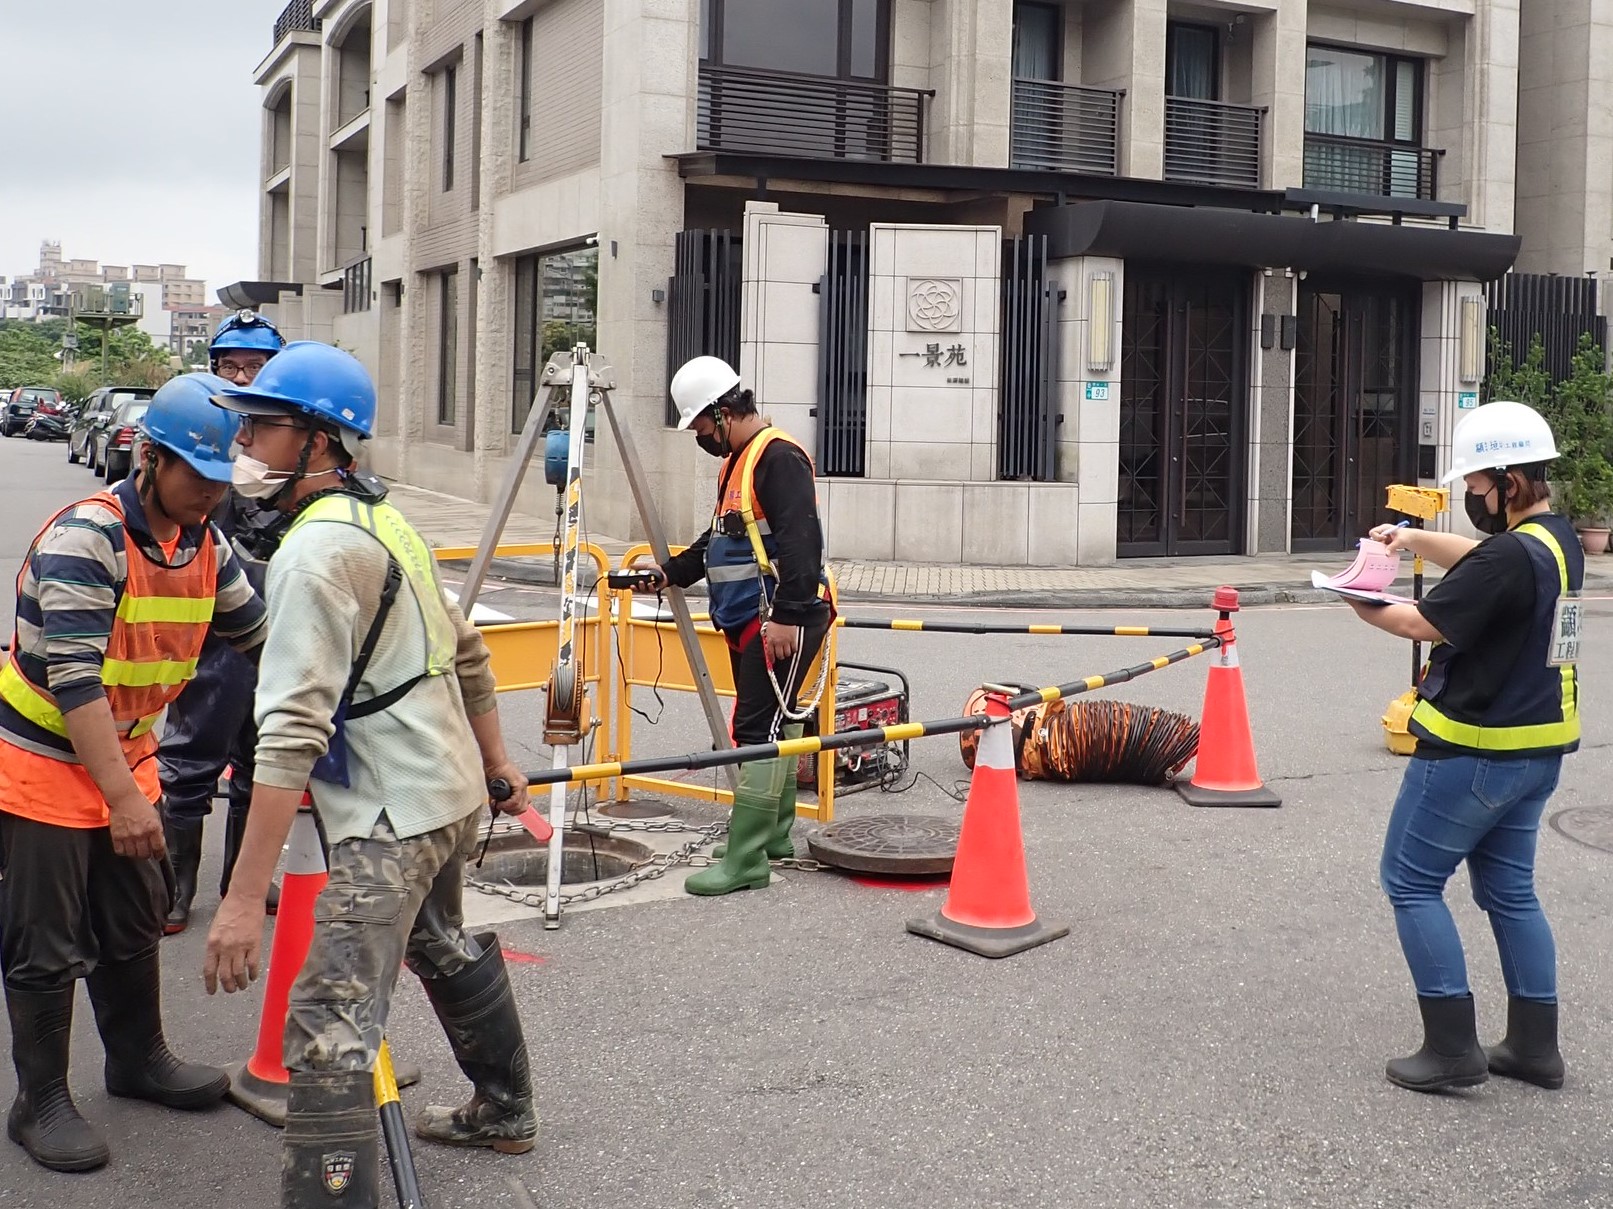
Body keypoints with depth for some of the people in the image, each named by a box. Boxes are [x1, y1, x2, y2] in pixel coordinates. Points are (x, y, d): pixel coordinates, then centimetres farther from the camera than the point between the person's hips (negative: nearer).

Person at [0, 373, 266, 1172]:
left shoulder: (206, 548, -2)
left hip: (125, 761, 7)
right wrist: (123, 796, -34)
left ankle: (137, 1059, 38)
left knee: (135, 923, 19)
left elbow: (261, 636, 9)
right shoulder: (86, 539, -26)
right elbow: (74, 678, -31)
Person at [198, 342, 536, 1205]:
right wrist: (496, 763, 31)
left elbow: (291, 734, -27)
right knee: (443, 949, 31)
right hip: (452, 793, 11)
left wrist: (244, 897, -28)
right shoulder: (387, 521, 9)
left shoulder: (315, 552, -20)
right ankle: (502, 1111, 51)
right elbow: (466, 653, 19)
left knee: (329, 1029, -15)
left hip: (392, 817, -11)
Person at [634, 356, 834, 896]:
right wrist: (669, 572, 18)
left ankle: (746, 860, -11)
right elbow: (720, 540, 27)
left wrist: (788, 615, -27)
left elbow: (799, 543, -23)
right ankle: (774, 835, 25)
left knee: (759, 731, -12)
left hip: (783, 622, -10)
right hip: (748, 622, 10)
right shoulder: (736, 462, 18)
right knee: (775, 726, 16)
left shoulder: (779, 457, -14)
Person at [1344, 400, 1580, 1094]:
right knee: (1509, 889, 17)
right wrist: (1413, 538, 9)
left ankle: (1452, 1048, 0)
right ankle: (1535, 1048, 21)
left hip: (1473, 752, -10)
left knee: (1411, 881, 1)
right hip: (1537, 749, 10)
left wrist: (1363, 606, 0)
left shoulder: (1511, 557, -23)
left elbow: (1425, 624, -17)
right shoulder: (1559, 541, 7)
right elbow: (1479, 561, 23)